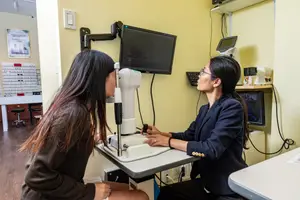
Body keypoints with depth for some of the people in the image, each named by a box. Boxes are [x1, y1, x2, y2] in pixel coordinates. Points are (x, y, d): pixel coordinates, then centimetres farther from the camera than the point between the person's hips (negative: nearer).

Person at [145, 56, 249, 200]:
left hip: (231, 188, -6)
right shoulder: (205, 109, 4)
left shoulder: (232, 107, -21)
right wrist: (161, 134, -7)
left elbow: (211, 149, -29)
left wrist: (169, 142, -24)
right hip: (207, 181, 6)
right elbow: (189, 135, 8)